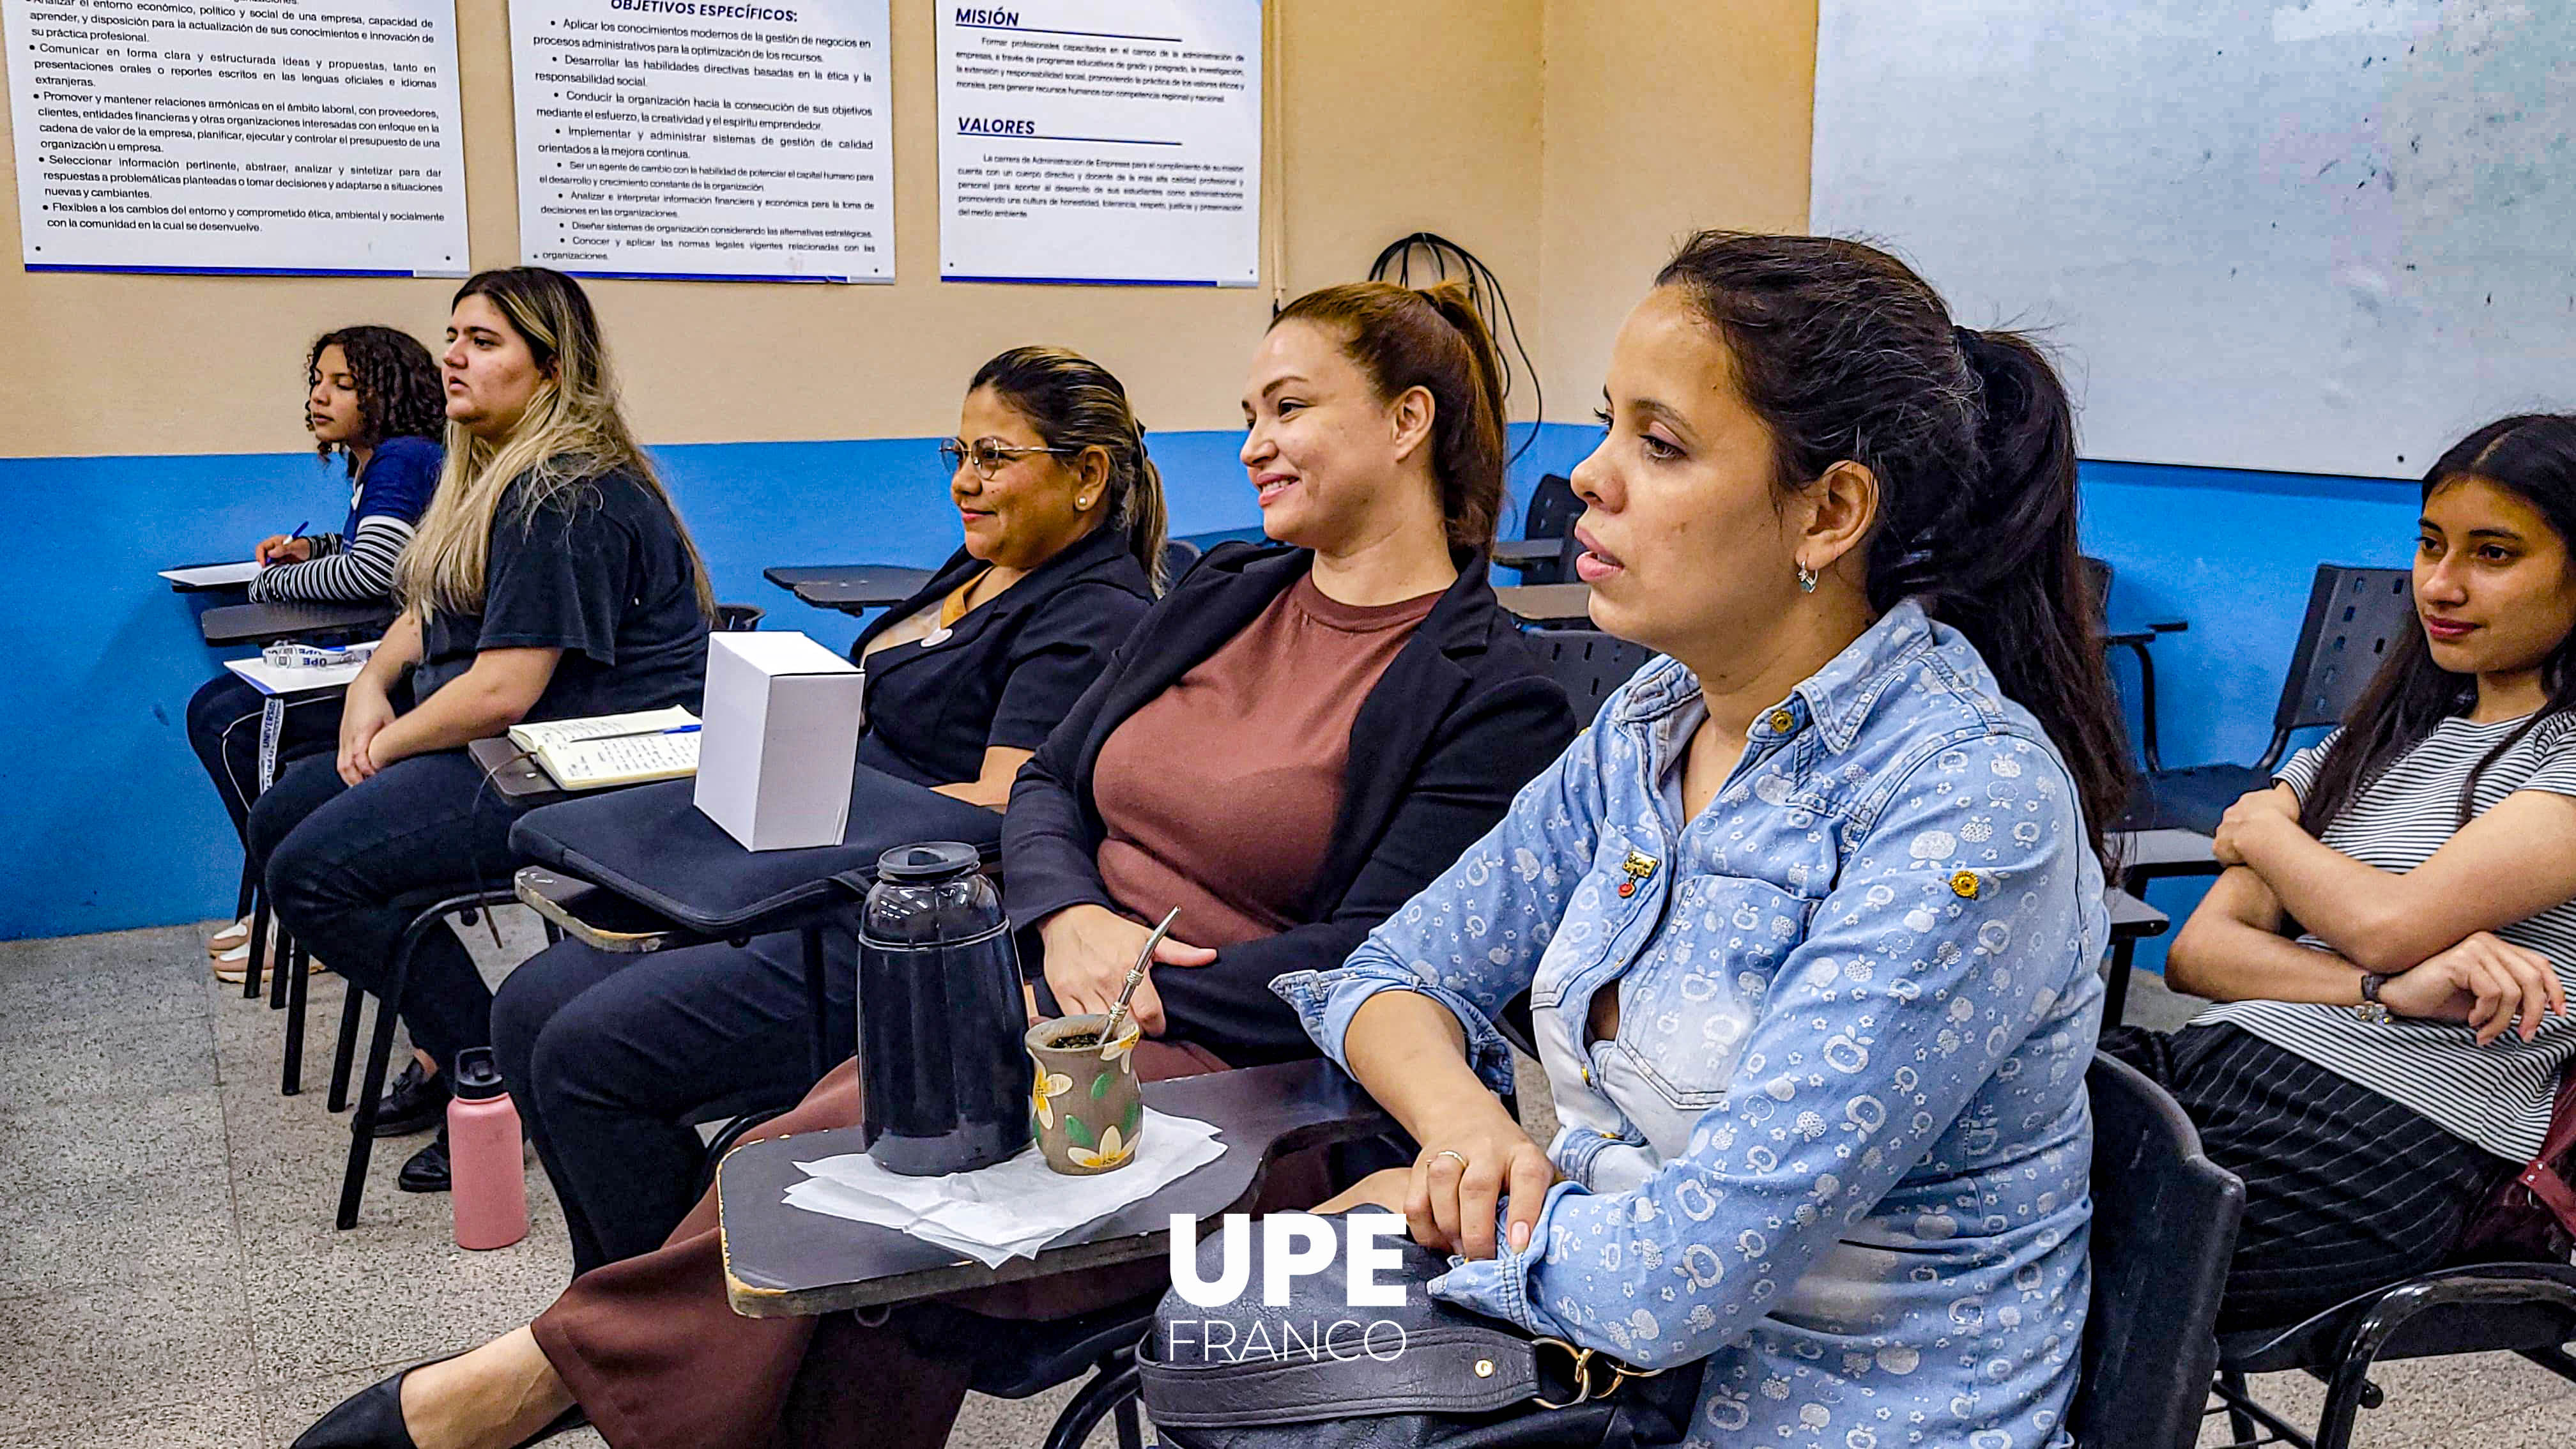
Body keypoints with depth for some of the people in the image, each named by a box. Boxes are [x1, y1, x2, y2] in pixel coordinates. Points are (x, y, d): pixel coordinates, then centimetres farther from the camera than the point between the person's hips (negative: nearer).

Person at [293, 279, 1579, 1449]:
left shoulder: (1490, 695, -3)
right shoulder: (1219, 596, 17)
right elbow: (1049, 785, 15)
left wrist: (1140, 990, -16)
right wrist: (1071, 918, -7)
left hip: (1230, 1068, -5)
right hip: (1044, 990, 6)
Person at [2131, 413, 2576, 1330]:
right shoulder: (2367, 746, 21)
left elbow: (2389, 924, -12)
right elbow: (2195, 952, 9)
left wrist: (2262, 830, 8)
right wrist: (2390, 989, -10)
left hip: (2376, 1141, -6)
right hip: (2207, 1067, 6)